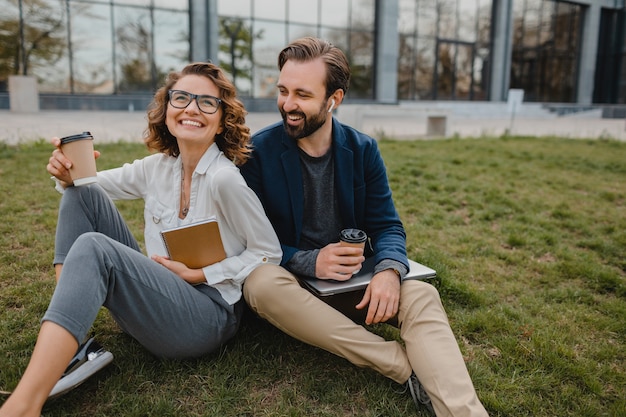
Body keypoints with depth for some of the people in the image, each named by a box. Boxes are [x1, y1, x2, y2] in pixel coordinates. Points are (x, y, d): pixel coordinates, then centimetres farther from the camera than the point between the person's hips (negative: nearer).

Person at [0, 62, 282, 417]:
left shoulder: (224, 178, -16)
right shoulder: (158, 167, 4)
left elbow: (269, 253, -11)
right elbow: (88, 184, 16)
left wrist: (196, 274, -14)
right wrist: (69, 174, -8)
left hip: (207, 317, -7)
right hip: (156, 296, 7)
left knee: (93, 248, -28)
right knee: (84, 196, -2)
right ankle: (65, 344, -9)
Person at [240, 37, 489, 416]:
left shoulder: (363, 150, 0)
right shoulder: (259, 151, -8)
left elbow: (387, 225, 0)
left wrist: (390, 270, -23)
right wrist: (308, 262, -25)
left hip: (354, 277, 2)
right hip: (290, 276, -1)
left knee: (421, 295, -24)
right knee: (263, 283, -35)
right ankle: (408, 367, -31)